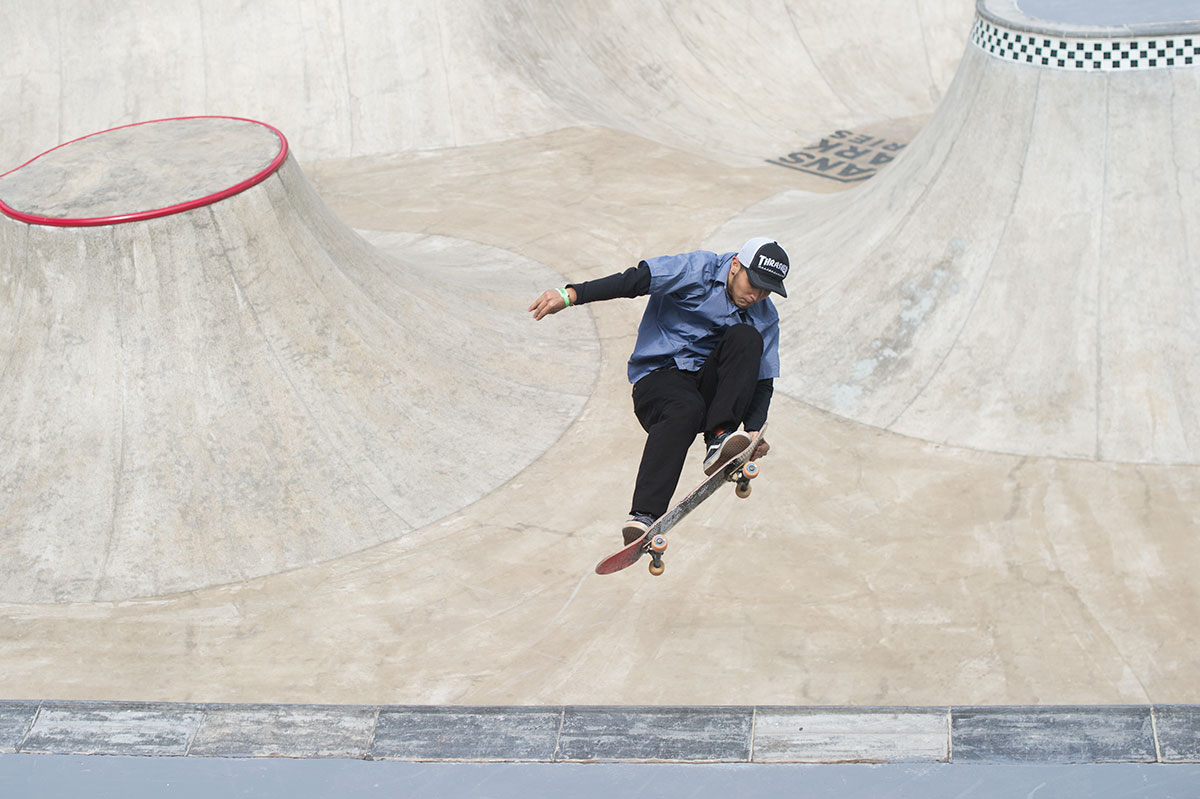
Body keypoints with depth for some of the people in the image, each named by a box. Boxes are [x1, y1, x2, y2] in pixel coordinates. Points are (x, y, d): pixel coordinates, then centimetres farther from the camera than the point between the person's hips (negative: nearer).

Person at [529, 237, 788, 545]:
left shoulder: (764, 318, 8)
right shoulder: (698, 270, -8)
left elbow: (762, 381, 10)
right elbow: (635, 280, -20)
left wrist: (755, 430, -9)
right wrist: (571, 294, -32)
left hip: (708, 384, 4)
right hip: (658, 376, -4)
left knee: (746, 337, -22)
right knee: (685, 408, -39)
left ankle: (719, 440, -29)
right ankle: (643, 516, -46)